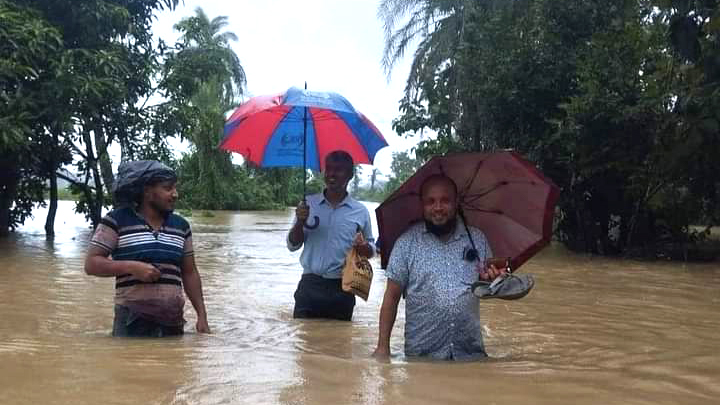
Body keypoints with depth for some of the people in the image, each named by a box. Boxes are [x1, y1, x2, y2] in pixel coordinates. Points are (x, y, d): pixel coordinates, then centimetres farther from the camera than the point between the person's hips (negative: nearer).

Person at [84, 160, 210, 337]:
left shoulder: (181, 226, 13)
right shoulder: (117, 220, -1)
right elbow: (91, 264, -4)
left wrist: (202, 316, 11)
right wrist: (132, 267, -18)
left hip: (173, 321, 4)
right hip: (132, 322, -4)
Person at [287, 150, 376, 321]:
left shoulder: (360, 211, 3)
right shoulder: (308, 204, 4)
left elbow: (371, 250, 12)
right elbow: (292, 245, 5)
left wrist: (364, 247, -11)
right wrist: (299, 222, -14)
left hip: (343, 288, 0)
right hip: (310, 285, 0)